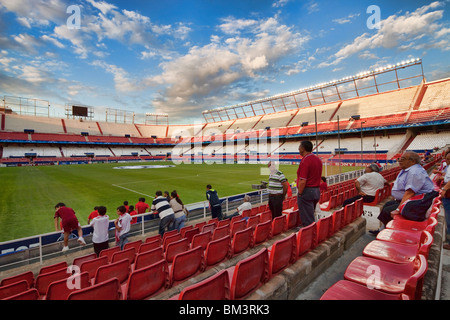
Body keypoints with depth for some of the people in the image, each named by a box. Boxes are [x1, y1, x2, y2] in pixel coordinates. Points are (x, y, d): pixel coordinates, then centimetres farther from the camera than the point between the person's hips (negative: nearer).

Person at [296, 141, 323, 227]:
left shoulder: (305, 160, -18)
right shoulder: (318, 159, 10)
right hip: (317, 191, 9)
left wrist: (299, 194, -12)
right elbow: (318, 177, 15)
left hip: (307, 191, -9)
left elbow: (303, 181, -22)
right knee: (311, 216, 22)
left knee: (307, 220, 0)